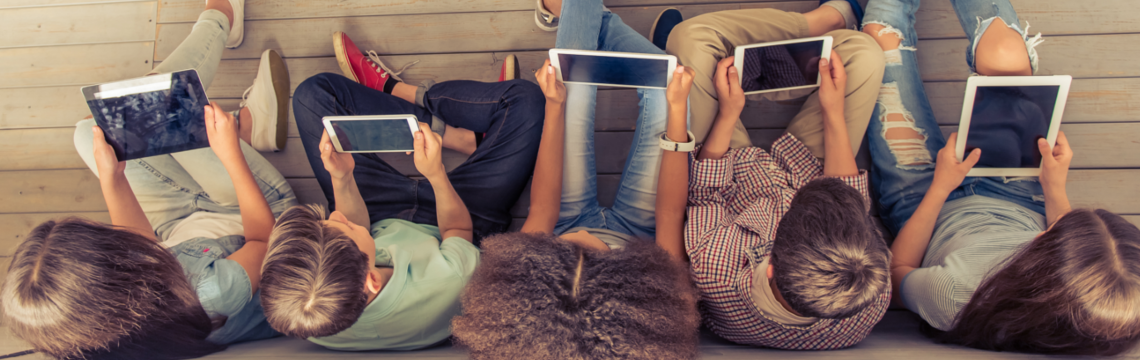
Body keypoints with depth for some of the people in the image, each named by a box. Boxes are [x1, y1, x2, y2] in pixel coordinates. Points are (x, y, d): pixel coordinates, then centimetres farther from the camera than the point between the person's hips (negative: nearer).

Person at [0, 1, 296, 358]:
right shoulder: (215, 298, -48)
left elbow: (142, 245, -8)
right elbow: (263, 237, -25)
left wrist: (111, 179, -11)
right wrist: (232, 157, -27)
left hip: (179, 231, 4)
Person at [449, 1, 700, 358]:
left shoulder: (519, 293, -42)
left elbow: (542, 210, -24)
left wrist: (554, 106, -22)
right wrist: (677, 106, -28)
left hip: (569, 221, 1)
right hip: (636, 230, -1)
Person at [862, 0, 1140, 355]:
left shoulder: (955, 300, -48)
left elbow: (897, 269, -22)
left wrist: (940, 188, -18)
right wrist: (1056, 192, -8)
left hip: (931, 205, -3)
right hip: (1022, 204, 3)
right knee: (1005, 50, 1)